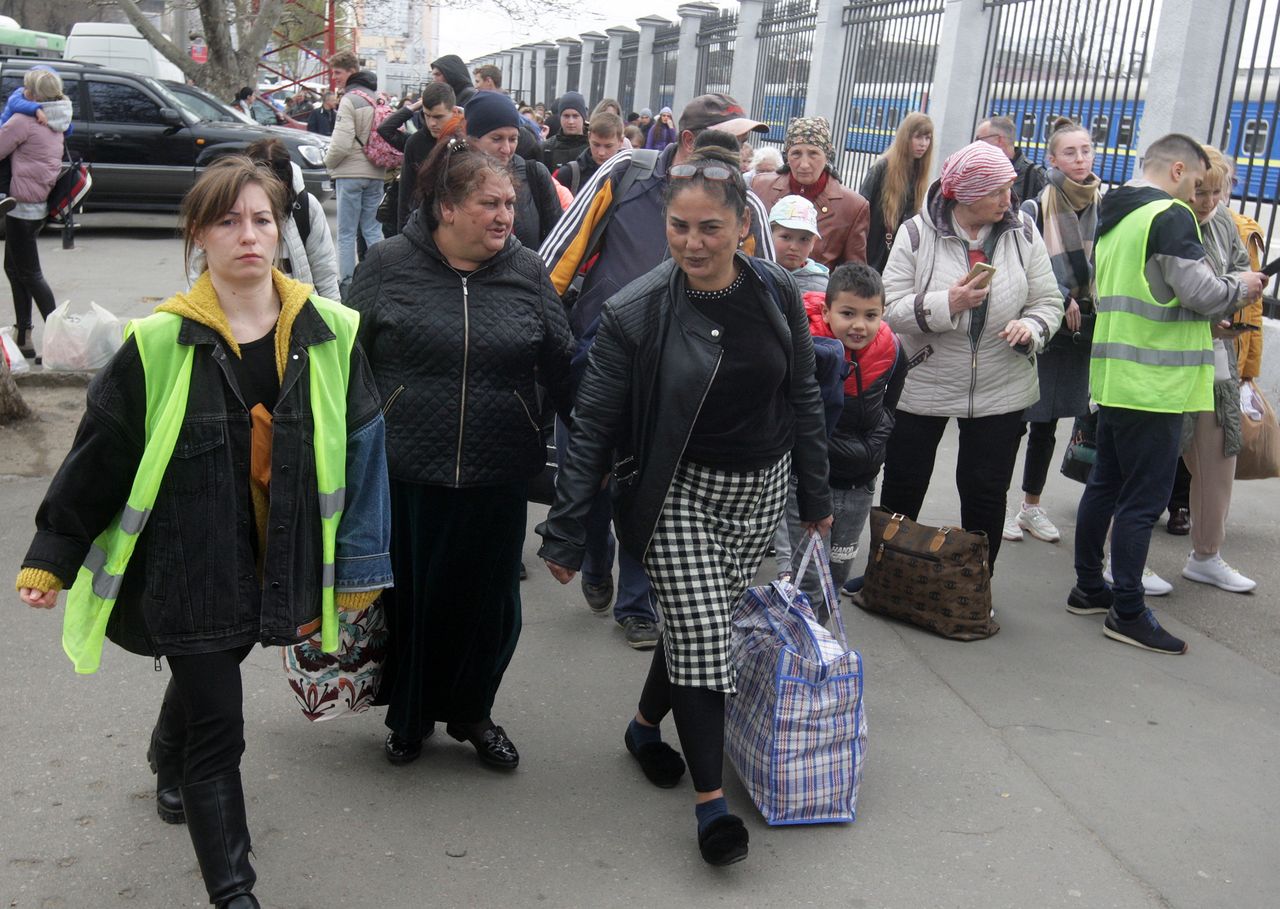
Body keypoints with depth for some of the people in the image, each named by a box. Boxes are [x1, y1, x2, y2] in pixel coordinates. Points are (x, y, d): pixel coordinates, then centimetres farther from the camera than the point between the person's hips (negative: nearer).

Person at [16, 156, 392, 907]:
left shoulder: (329, 334, -7)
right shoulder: (160, 344, -14)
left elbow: (359, 449, 0)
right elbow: (99, 456, -6)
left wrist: (358, 570, 2)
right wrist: (51, 556, 0)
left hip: (276, 567, 4)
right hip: (188, 569, -4)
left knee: (206, 677, 29)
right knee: (219, 730, 0)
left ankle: (170, 761, 61)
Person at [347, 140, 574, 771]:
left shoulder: (527, 273, 3)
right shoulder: (388, 267, -3)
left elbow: (562, 369, 8)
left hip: (496, 480, 2)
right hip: (404, 472, -1)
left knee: (488, 601, 12)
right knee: (408, 598, 12)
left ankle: (471, 711, 36)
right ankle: (408, 717, 35)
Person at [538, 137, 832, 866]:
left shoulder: (778, 295, -6)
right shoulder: (637, 312, -15)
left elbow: (803, 396, 6)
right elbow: (594, 425, -13)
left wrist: (817, 494, 11)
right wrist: (566, 533, -14)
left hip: (760, 490, 4)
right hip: (678, 492, -3)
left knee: (700, 622, 13)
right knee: (700, 633, -8)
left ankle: (647, 725, 40)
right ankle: (711, 799, 5)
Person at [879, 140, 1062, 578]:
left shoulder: (1022, 233, -2)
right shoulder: (917, 233, -10)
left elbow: (1049, 301, 3)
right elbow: (889, 310, -14)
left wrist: (1031, 327, -18)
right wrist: (946, 304, -28)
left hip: (1001, 390, 2)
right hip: (921, 384, -2)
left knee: (986, 493, 10)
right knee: (902, 488, 11)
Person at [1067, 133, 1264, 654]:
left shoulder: (1112, 217, 15)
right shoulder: (1171, 216, -13)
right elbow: (1200, 291, -20)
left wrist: (1209, 312, 20)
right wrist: (1241, 288, 0)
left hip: (1114, 376, 9)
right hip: (1156, 383, -9)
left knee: (1104, 485, 16)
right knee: (1144, 499, -3)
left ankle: (1089, 588, 25)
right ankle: (1127, 613, 4)